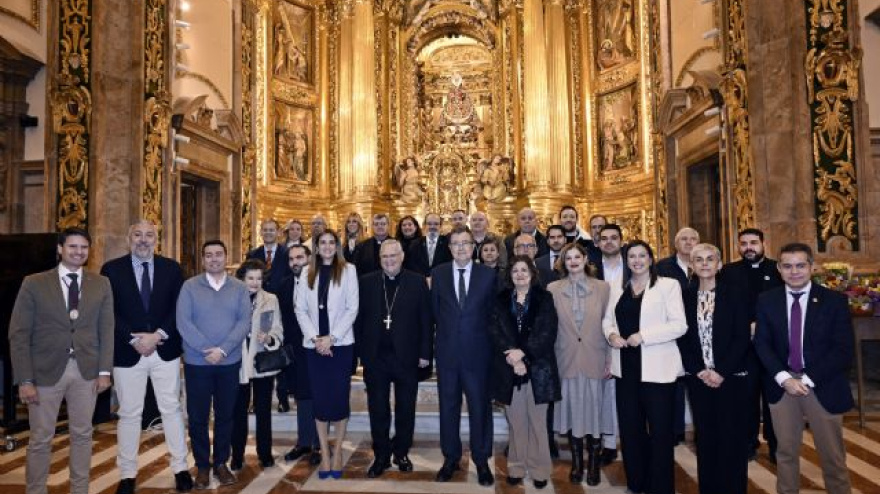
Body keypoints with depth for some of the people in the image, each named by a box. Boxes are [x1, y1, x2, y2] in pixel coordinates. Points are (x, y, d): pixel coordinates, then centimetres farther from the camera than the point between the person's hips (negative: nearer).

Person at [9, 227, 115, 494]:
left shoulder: (101, 284, 4)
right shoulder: (34, 283, -2)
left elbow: (106, 330, 5)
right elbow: (18, 334, -3)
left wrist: (105, 371, -2)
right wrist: (24, 380, -9)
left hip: (86, 371, 2)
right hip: (46, 371, -2)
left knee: (82, 435, 12)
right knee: (40, 439, 8)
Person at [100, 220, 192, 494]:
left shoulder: (172, 268, 3)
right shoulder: (112, 269, -1)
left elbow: (179, 307, 0)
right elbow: (109, 313, -5)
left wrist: (158, 335, -13)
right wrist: (134, 339, -14)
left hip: (165, 350, 1)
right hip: (127, 352, -1)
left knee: (172, 409, 9)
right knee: (129, 413, 9)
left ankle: (180, 467, 21)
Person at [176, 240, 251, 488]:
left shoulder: (240, 288, 3)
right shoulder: (189, 286, 0)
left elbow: (244, 322, -6)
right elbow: (183, 322, -8)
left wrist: (223, 349, -17)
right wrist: (206, 349, -16)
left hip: (230, 362, 1)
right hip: (196, 362, -1)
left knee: (225, 415, 10)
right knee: (197, 416, 7)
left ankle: (221, 462, 25)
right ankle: (202, 465, 23)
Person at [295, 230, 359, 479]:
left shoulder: (348, 270, 0)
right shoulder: (307, 272, 7)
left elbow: (352, 308, -4)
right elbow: (300, 309, 5)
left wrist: (331, 338, -10)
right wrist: (315, 338, -7)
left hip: (340, 343, -2)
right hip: (314, 344, 2)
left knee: (339, 397, 2)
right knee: (319, 399, 6)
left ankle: (337, 451, 17)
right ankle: (324, 454, 16)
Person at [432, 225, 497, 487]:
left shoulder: (488, 274, -2)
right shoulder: (438, 273, 3)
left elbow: (494, 311, 5)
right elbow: (435, 310, 9)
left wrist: (483, 337, 4)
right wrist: (446, 333, 7)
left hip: (477, 352, -1)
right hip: (447, 351, 2)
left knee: (480, 407, 7)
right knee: (448, 407, 12)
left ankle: (482, 461, 24)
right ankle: (451, 458, 29)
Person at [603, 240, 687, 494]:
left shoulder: (668, 285, -3)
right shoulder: (618, 290, 13)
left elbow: (679, 325, -10)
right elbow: (607, 320, 17)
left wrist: (643, 336, -18)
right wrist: (611, 334, -5)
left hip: (657, 368, -5)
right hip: (626, 367, 5)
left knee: (660, 430, 2)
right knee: (630, 428, 14)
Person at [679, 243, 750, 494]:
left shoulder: (733, 293, -2)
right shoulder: (686, 297, 5)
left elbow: (742, 337, -6)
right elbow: (683, 339, 5)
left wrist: (722, 372, -13)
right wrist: (699, 370, -6)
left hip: (730, 377, -2)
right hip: (698, 378, 2)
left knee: (732, 436, 3)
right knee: (705, 436, 8)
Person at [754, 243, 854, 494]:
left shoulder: (835, 300, -3)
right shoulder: (766, 300, 3)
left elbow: (843, 350, -8)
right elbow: (762, 344, 0)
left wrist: (808, 379, -15)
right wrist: (784, 378, -14)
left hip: (823, 387, -1)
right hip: (782, 385, 2)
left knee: (832, 455, 10)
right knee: (786, 452, 12)